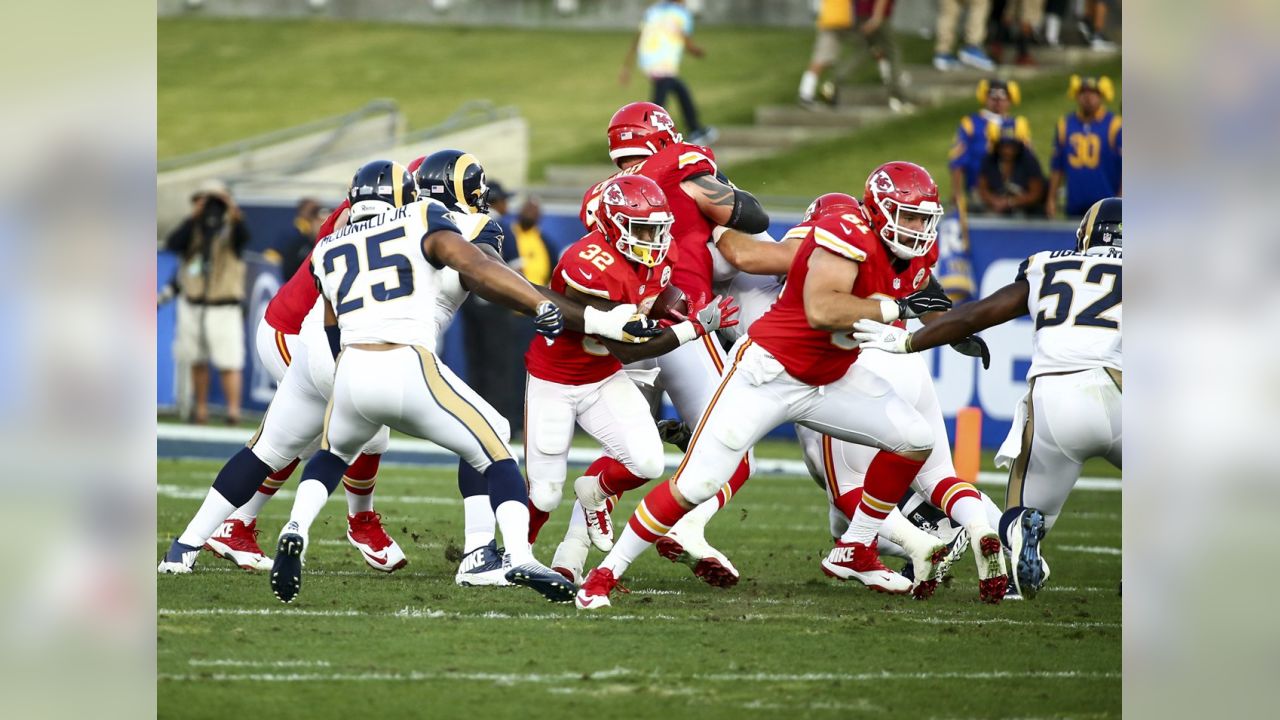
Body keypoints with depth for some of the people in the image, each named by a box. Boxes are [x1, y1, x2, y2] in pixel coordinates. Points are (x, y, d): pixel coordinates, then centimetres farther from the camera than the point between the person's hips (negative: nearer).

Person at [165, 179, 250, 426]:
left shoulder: (230, 230, -3)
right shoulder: (192, 230, 5)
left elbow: (243, 237, -26)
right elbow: (172, 244, -14)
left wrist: (236, 217, -47)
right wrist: (193, 218, -23)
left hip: (224, 309, -4)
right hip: (193, 307, 4)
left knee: (228, 363, -10)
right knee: (198, 361, 9)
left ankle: (233, 410, -13)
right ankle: (201, 409, 16)